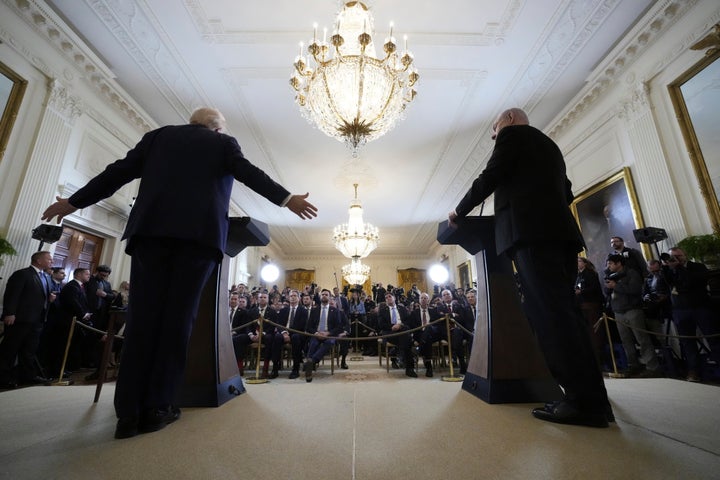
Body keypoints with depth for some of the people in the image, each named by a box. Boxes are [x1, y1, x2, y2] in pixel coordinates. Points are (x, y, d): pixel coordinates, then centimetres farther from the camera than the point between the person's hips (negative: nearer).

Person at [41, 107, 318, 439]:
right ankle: (156, 408, 2)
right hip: (200, 232, -2)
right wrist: (287, 199, 1)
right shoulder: (224, 143, 16)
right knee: (178, 316, -1)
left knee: (143, 314, 1)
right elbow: (250, 174, 2)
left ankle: (129, 413, 1)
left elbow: (119, 171, 20)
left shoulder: (159, 135, 23)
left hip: (151, 229, 3)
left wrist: (74, 201, 27)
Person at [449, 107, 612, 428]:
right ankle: (592, 398, 7)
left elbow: (489, 179, -3)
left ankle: (585, 401, -10)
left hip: (531, 232, -9)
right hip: (560, 231, 9)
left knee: (549, 312, -11)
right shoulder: (548, 145, 32)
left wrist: (459, 212, 8)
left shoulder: (512, 135, 8)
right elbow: (566, 192, 29)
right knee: (562, 310, 5)